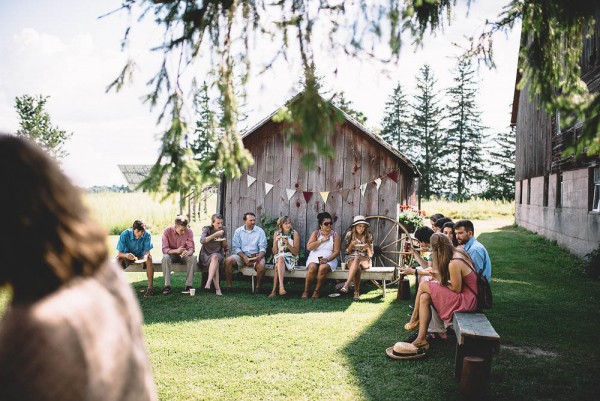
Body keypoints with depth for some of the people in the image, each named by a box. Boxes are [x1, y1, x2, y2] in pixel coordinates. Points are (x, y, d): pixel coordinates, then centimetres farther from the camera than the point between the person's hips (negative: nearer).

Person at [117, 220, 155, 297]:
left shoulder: (147, 235, -21)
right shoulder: (125, 234, -25)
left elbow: (147, 250, -15)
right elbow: (119, 253, -23)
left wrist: (145, 256, -40)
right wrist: (126, 255, -47)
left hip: (141, 256, 0)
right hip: (127, 255, 0)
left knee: (149, 259, -31)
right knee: (119, 258, -31)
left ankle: (150, 288, -28)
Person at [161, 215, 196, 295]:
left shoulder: (189, 231, -15)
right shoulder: (167, 231, -18)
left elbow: (191, 248, -14)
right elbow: (164, 249, -20)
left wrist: (188, 252, -40)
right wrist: (176, 251, -40)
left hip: (183, 255, 1)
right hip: (171, 254, -1)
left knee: (193, 258, -30)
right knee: (165, 258, -35)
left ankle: (189, 285, -27)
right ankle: (167, 286, -31)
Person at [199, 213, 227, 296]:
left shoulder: (223, 229, 4)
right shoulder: (207, 229, -6)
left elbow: (225, 246, 11)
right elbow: (202, 241, -26)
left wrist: (224, 241, -12)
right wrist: (215, 234, -32)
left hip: (218, 254, 2)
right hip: (206, 255, -2)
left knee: (215, 257, -35)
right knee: (215, 262, -35)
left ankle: (208, 282, -46)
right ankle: (217, 288, -40)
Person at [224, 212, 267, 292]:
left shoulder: (260, 231, 2)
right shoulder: (238, 231, 5)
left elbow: (263, 248, -3)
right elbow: (236, 247, -2)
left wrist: (258, 257, -25)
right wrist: (245, 258, -19)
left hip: (256, 255, -1)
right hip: (241, 255, 2)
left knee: (261, 265, -34)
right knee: (228, 261, -25)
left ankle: (258, 287, -13)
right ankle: (229, 286, -15)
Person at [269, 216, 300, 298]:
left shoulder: (294, 233, -2)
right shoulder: (276, 234, 5)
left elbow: (296, 252, -5)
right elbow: (274, 252, 4)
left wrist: (287, 243, -19)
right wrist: (275, 241, -13)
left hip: (291, 259, -2)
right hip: (279, 258, 2)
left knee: (277, 266, -34)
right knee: (279, 258, -36)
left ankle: (274, 290, -34)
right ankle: (281, 287, -48)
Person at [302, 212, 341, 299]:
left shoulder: (335, 235, 6)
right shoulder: (316, 233, 7)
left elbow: (336, 251, -2)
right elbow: (309, 247, -4)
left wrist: (327, 259, -17)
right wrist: (321, 240, -9)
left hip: (329, 259, 0)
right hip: (314, 258, 1)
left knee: (323, 268, -34)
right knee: (312, 268, -32)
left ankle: (316, 291, -18)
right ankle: (306, 291, -20)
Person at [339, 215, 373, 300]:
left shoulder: (368, 236, 6)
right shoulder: (349, 235, 5)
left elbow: (370, 254, 6)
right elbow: (347, 252, 6)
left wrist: (368, 247, -17)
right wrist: (352, 244, -14)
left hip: (364, 260, 0)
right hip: (351, 259, 0)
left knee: (357, 259, -40)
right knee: (357, 268, -39)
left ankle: (346, 285, -51)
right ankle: (357, 292, -36)